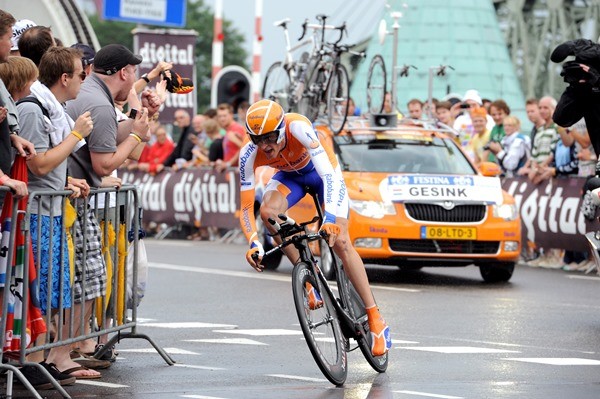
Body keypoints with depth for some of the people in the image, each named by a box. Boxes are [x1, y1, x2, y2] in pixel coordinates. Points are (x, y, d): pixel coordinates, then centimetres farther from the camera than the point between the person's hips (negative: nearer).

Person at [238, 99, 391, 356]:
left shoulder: (297, 127, -40)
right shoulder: (249, 155, -29)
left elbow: (328, 172, -45)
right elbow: (246, 206, -23)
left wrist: (330, 218, -57)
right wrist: (254, 244, -39)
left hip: (321, 171, -3)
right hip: (290, 176, 3)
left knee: (340, 241, -16)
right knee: (268, 211, -30)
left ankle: (375, 317, -11)